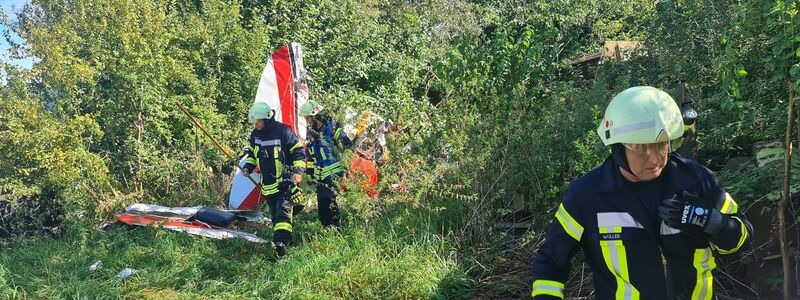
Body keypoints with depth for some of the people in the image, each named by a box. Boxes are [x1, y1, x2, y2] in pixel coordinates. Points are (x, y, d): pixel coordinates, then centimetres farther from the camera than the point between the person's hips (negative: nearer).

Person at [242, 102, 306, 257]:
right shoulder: (255, 135, 5)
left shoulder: (283, 131, -14)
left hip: (285, 181, -7)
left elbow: (299, 152, -8)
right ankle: (286, 239, 23)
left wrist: (298, 171, -18)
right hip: (268, 183, 7)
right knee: (274, 214, 12)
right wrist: (248, 166, 6)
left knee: (283, 211, -17)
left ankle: (281, 243, -25)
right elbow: (252, 153, 23)